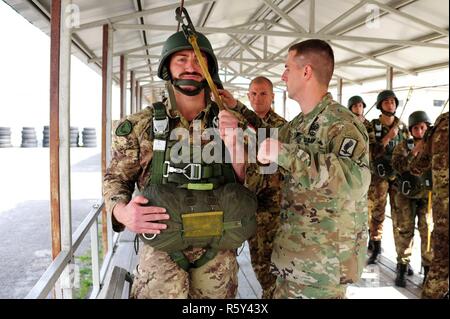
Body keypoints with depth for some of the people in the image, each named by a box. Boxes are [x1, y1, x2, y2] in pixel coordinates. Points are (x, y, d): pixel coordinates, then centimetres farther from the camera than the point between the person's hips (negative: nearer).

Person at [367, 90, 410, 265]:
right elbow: (372, 152, -12)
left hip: (398, 175, 2)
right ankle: (376, 249, 17)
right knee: (377, 213, 5)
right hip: (379, 175, -2)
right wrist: (388, 137, -20)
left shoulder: (403, 127, 6)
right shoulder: (372, 126, -4)